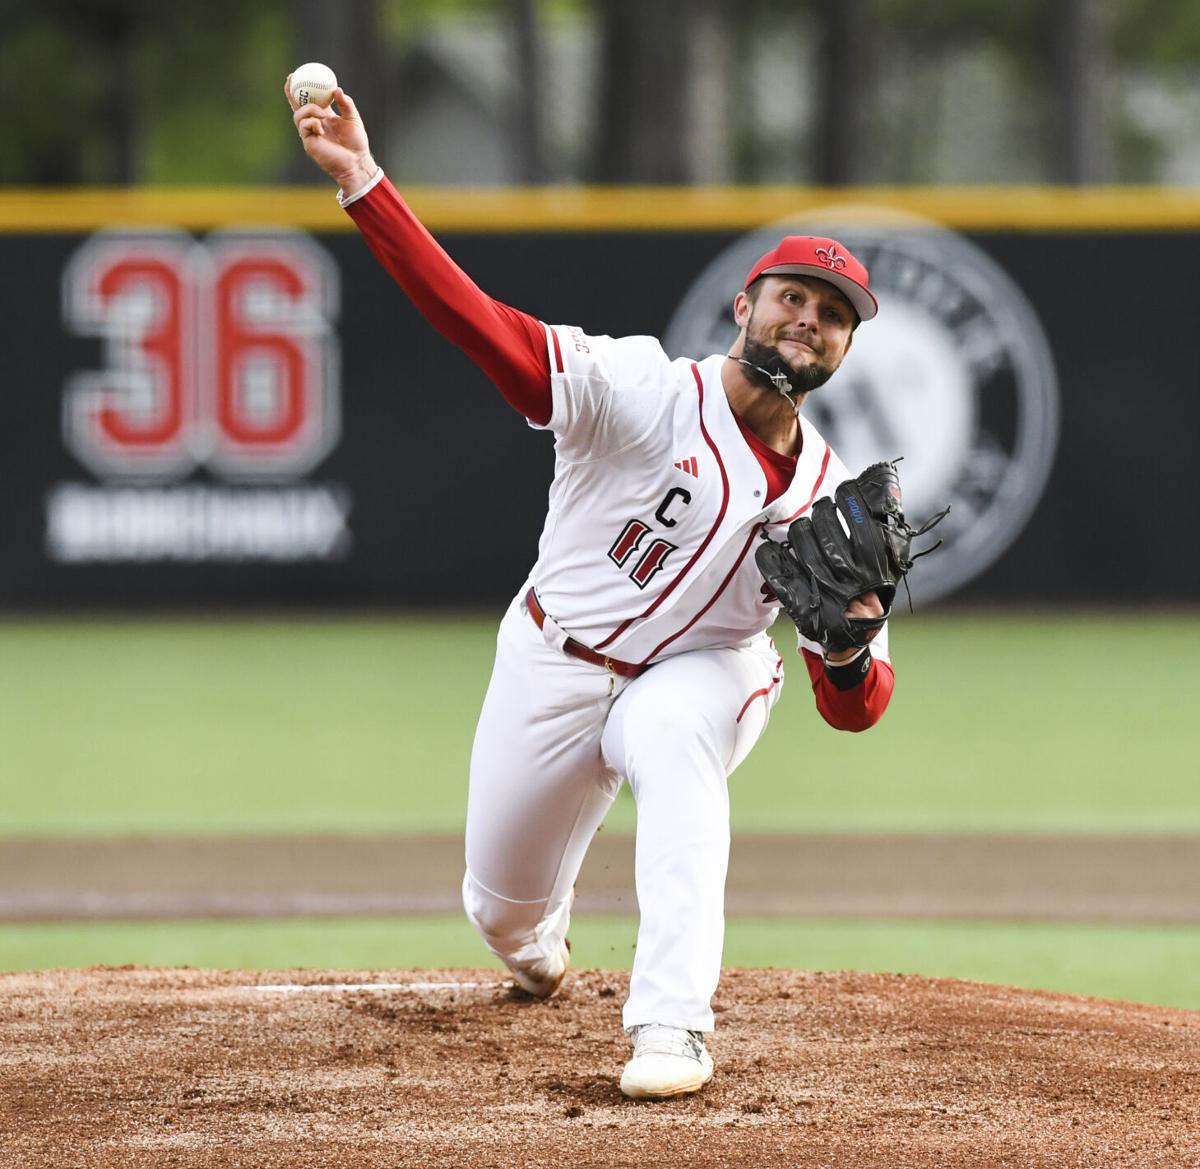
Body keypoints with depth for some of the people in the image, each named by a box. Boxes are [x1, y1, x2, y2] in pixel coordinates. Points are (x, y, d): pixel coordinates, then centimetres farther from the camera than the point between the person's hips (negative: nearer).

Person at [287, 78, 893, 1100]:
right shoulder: (642, 392, -20)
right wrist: (361, 181, -44)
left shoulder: (829, 494, -10)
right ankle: (541, 947, 54)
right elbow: (475, 318, -32)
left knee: (672, 742, -37)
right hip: (554, 664, 0)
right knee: (503, 909, 11)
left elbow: (856, 710, -9)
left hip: (702, 675, 0)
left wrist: (848, 644, -34)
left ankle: (671, 1026, -40)